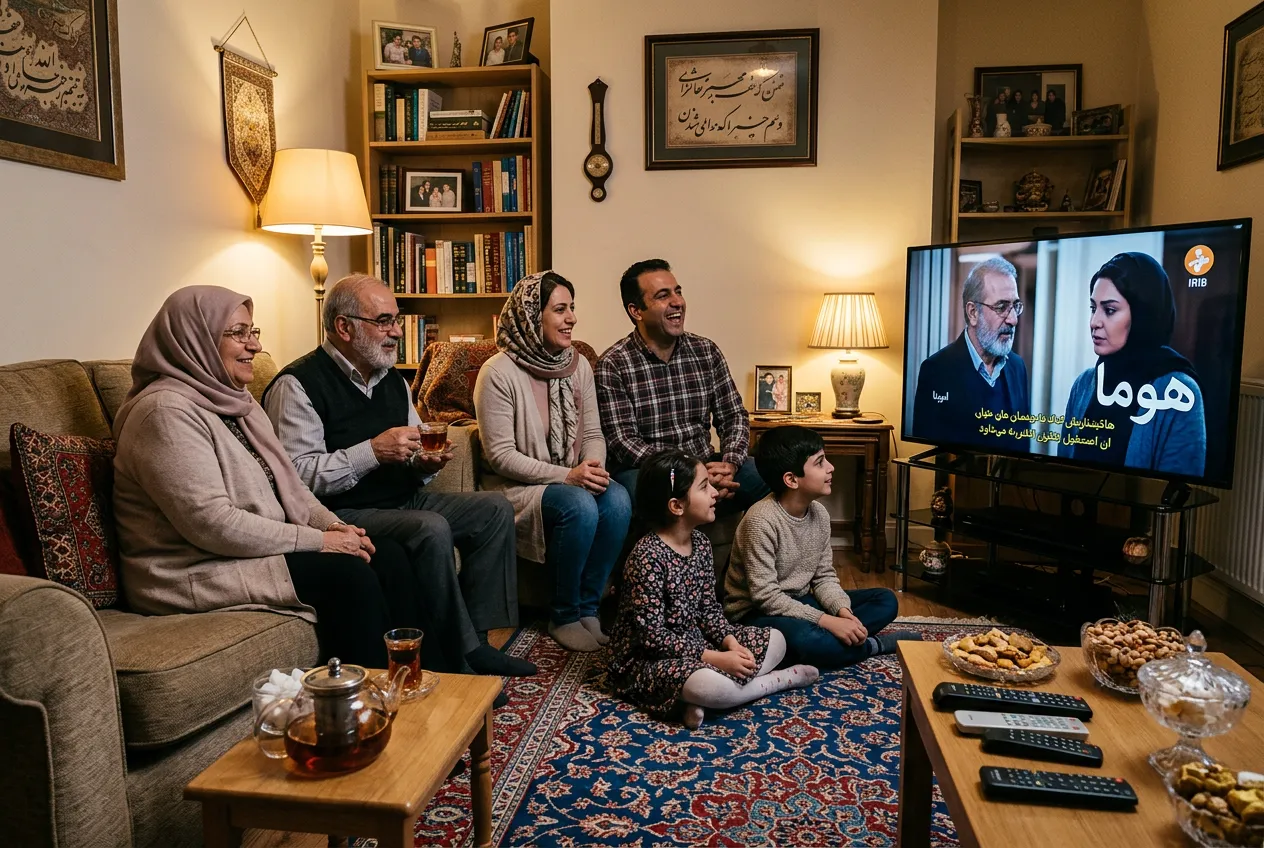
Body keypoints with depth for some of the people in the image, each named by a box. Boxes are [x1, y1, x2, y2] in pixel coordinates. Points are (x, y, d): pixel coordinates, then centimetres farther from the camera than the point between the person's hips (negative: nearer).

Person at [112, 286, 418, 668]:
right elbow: (212, 523, -25)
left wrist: (332, 525, -5)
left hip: (253, 549, 9)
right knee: (346, 572, -23)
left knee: (387, 556, -5)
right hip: (191, 575, -9)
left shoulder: (235, 400, 13)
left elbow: (286, 483, 14)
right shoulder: (167, 412, -17)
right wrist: (318, 540, -21)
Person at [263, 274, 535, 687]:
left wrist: (426, 463, -1)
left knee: (495, 509, -3)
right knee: (432, 529, -32)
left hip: (404, 499, 9)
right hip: (345, 513, -9)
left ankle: (476, 639, -4)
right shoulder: (297, 385, -12)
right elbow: (295, 475, -23)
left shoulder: (392, 380, 14)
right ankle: (456, 662, -18)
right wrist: (373, 451, -24)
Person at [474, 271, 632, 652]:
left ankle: (588, 607, -8)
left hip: (574, 479, 6)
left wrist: (594, 467, -14)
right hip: (518, 486, -5)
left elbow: (593, 434, 9)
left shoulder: (578, 365, 7)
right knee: (580, 507, -33)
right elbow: (500, 455, -15)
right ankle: (564, 617, -10)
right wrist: (565, 475, -23)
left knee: (617, 500, -25)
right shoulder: (499, 373, -13)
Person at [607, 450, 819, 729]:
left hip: (695, 641, 9)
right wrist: (716, 658, -26)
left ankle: (700, 696, -12)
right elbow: (652, 635, -25)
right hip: (648, 658, -9)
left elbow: (709, 607, 8)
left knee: (775, 640, 7)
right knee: (712, 685, -37)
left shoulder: (700, 542, 1)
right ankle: (781, 679, -7)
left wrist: (730, 642, -11)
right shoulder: (648, 557, -24)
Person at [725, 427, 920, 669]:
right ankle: (874, 644, -11)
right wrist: (828, 621, -29)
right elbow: (765, 596, -27)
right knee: (805, 638, -39)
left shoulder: (819, 513, -1)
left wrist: (843, 611, -16)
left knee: (886, 601, 3)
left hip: (799, 603, 8)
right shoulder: (762, 521, -25)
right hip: (757, 613, -8)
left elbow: (824, 576, 4)